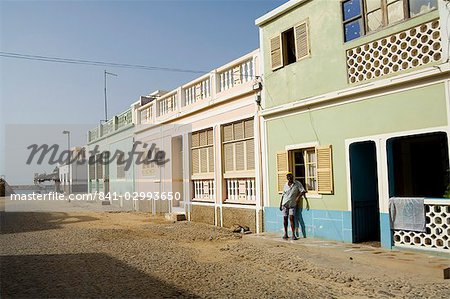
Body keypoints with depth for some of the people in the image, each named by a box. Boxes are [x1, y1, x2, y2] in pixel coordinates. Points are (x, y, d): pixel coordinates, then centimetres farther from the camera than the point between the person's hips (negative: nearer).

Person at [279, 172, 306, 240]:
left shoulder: (297, 183, -5)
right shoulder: (286, 185, 4)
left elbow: (303, 191, -11)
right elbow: (283, 195, 11)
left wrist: (298, 197, -25)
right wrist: (280, 204, 9)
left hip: (292, 205, -3)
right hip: (285, 204, 3)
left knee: (291, 218, -12)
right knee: (285, 218, 5)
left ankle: (293, 235, -7)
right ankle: (285, 234, 16)